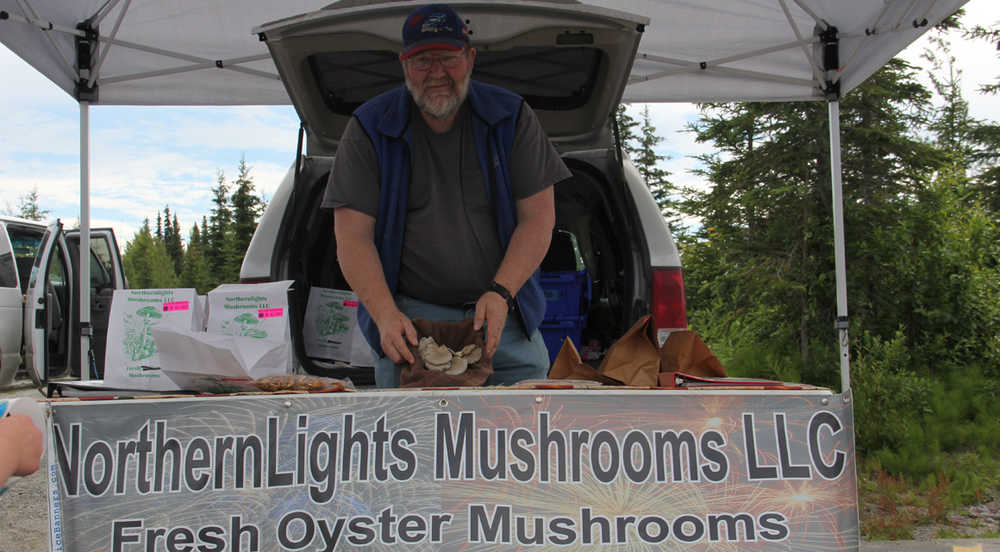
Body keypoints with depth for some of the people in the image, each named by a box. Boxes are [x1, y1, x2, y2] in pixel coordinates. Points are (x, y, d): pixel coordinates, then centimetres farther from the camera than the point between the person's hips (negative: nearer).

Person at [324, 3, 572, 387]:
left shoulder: (512, 117, 5)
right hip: (409, 312, -1)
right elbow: (352, 236, -3)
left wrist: (501, 293, -12)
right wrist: (385, 314, -17)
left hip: (503, 311, 1)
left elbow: (539, 216, 2)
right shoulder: (370, 128, 2)